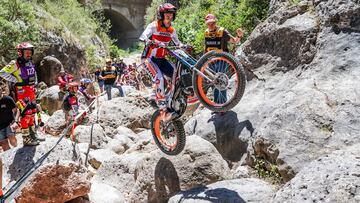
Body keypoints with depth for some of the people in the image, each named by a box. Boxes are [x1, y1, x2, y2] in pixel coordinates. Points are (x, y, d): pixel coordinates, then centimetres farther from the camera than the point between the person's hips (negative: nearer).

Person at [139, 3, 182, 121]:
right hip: (150, 58, -6)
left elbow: (177, 43, 16)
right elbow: (142, 37, -25)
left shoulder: (171, 30, 7)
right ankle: (163, 111, -33)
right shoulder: (154, 26, -11)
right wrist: (151, 42, -47)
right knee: (159, 78, -30)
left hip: (161, 59, 6)